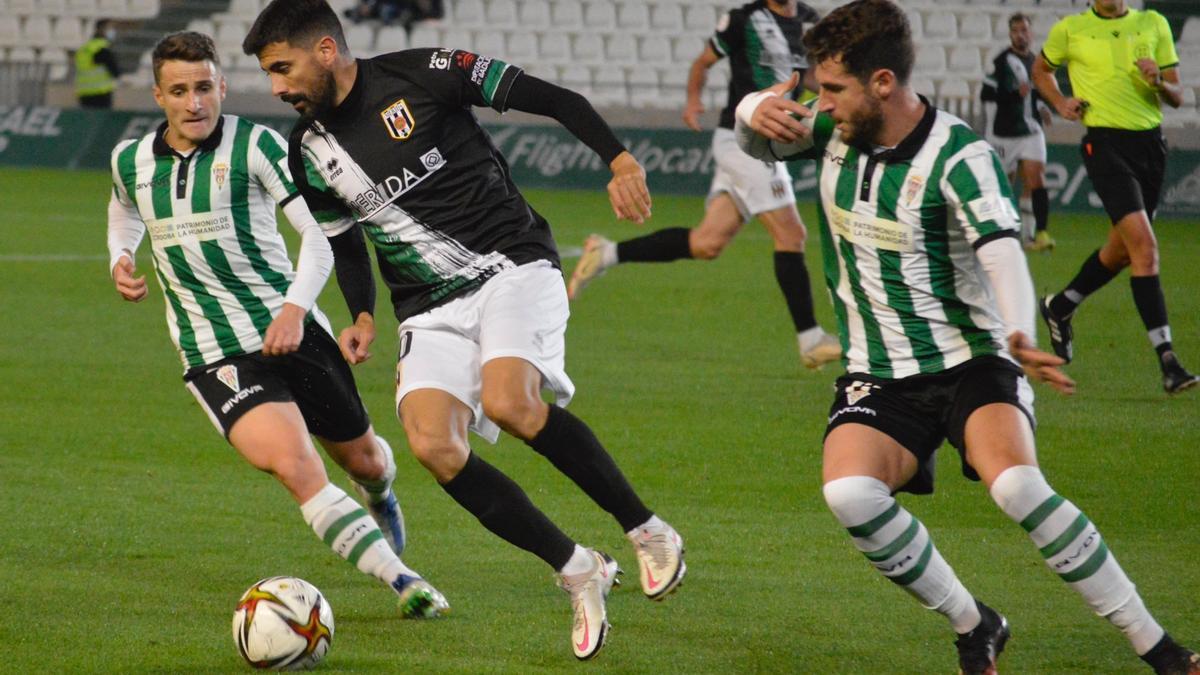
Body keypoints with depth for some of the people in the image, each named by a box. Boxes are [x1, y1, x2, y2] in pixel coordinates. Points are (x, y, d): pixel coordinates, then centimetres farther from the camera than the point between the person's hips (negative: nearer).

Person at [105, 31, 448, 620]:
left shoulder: (254, 145, -10)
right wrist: (120, 258, 8)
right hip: (214, 356, 0)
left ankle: (380, 499, 58)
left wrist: (295, 307, -28)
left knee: (363, 459, 18)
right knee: (295, 465, -25)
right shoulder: (130, 161, 3)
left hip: (291, 330, 0)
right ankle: (401, 581, -22)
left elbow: (320, 231, -14)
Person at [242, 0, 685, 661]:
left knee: (508, 403, -31)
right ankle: (578, 572, -5)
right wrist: (362, 316, 7)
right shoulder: (310, 152, 8)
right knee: (433, 446, -19)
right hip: (431, 309, 5)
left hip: (511, 266, -5)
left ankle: (648, 532, -14)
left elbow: (551, 99, -6)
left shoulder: (422, 74, -9)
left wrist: (620, 159, -16)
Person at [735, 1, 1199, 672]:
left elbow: (1002, 251, -32)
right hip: (877, 378, 5)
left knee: (1017, 484, -32)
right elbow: (757, 136, 15)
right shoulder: (836, 133, 0)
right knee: (849, 491, -27)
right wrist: (758, 111, -12)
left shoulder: (958, 157, -17)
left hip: (968, 360, -5)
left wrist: (1017, 335, -52)